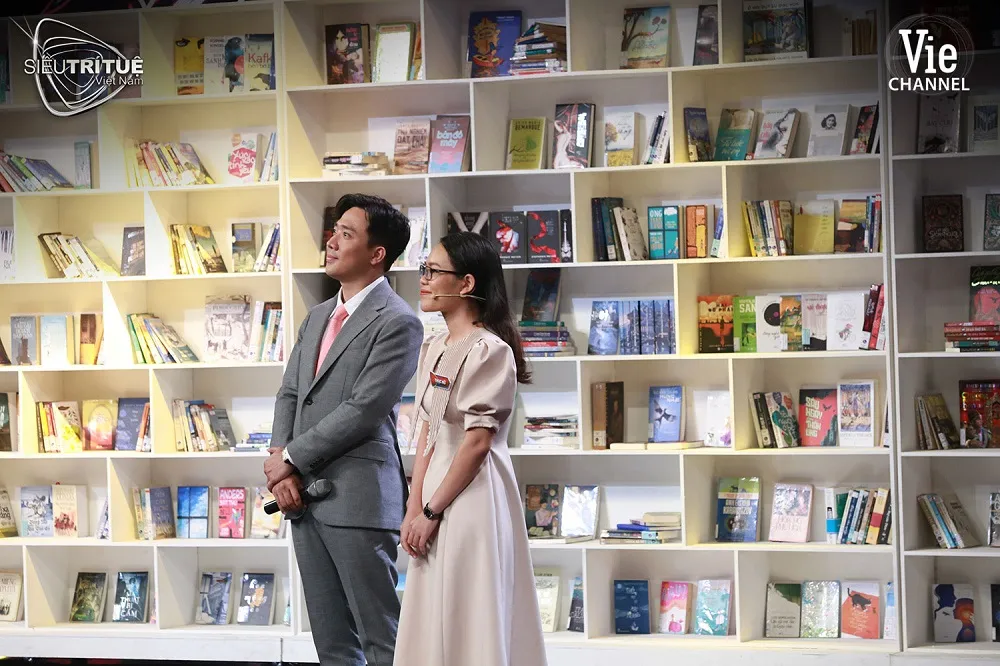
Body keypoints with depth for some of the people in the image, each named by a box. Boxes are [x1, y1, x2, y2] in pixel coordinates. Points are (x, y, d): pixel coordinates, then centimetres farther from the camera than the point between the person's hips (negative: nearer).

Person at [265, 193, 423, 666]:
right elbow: (289, 394, 15)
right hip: (304, 495, 8)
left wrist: (292, 459, -9)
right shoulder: (318, 316, 18)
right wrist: (280, 469, -1)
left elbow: (363, 409, -15)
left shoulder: (396, 322, -8)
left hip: (358, 497, -8)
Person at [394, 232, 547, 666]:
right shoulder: (433, 349, 13)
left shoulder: (489, 350, -14)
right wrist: (414, 509, 2)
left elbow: (477, 442, -17)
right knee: (433, 622, 12)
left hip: (473, 495, -8)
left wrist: (431, 512, -13)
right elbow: (426, 433, 11)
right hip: (438, 485, 8)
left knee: (468, 621, -3)